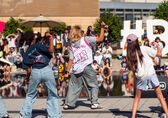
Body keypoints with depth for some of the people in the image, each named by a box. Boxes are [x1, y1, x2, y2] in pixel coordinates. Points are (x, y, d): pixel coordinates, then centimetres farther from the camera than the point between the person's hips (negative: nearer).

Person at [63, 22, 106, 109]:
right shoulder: (86, 40, -1)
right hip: (86, 68, -4)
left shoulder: (72, 46, 11)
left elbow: (71, 60, 7)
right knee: (93, 85, 9)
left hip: (76, 70, 4)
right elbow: (100, 39, -5)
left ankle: (68, 103, 13)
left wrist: (67, 72, 11)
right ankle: (94, 103, 4)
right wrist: (102, 28, 5)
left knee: (73, 86, 14)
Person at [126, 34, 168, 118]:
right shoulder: (144, 49, -5)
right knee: (160, 96, 6)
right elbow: (159, 54, -2)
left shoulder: (130, 55, 5)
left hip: (140, 77, 3)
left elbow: (132, 69, 7)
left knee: (137, 98, 15)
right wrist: (158, 47, 16)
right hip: (151, 74, -2)